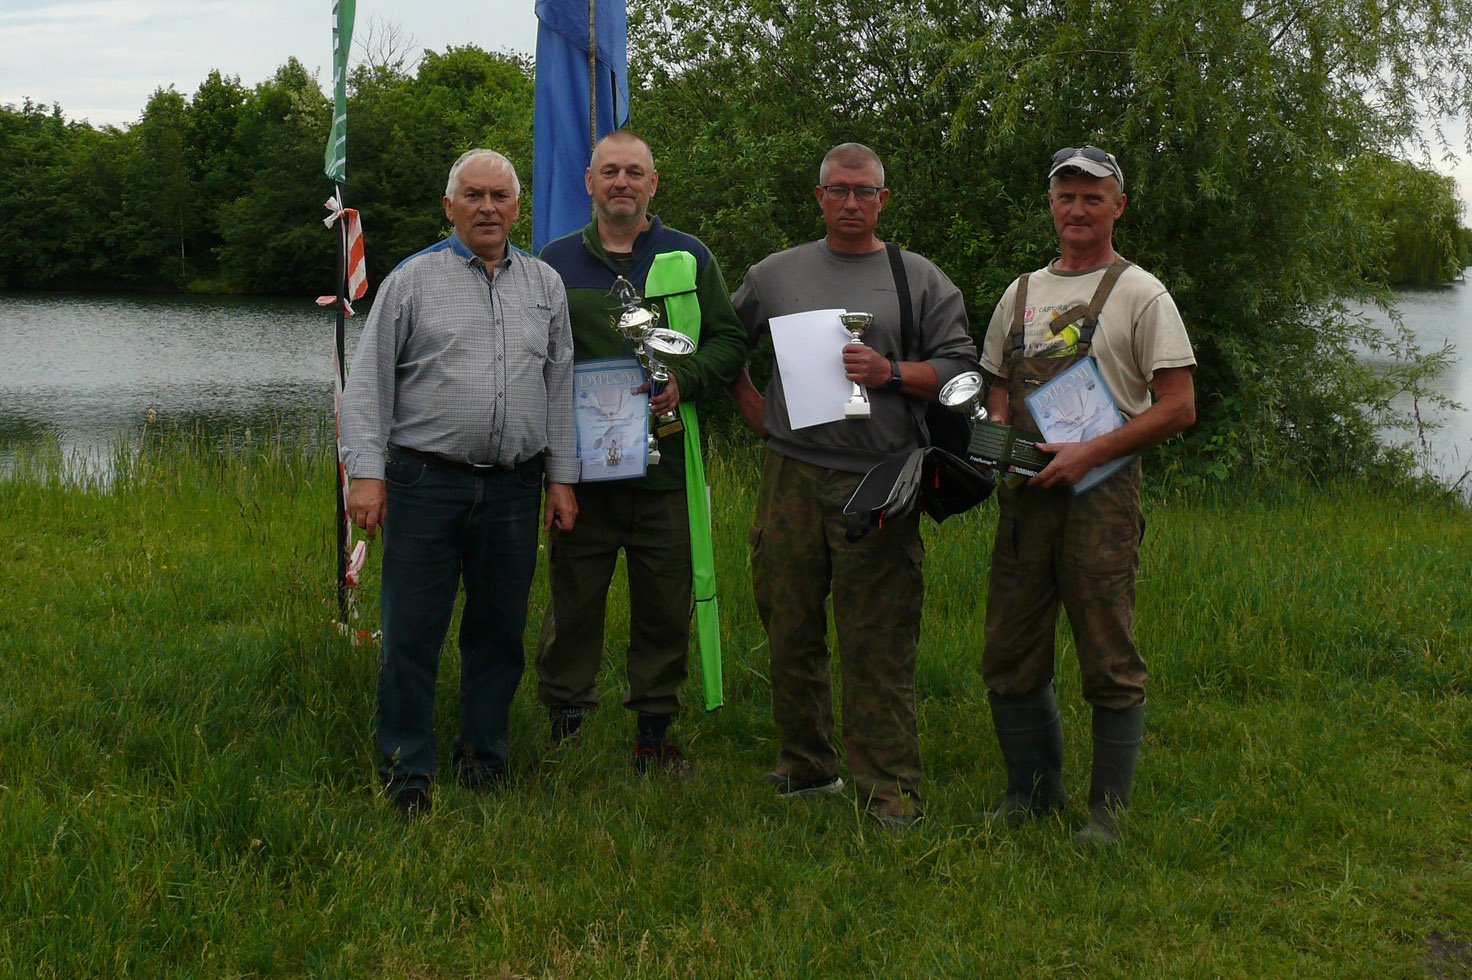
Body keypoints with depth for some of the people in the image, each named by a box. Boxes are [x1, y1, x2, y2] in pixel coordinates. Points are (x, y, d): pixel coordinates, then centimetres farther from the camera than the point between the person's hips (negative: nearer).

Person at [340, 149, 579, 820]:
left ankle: (483, 758, 24)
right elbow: (368, 382, 0)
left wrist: (561, 477, 11)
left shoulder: (544, 285, 13)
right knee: (412, 633, -1)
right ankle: (407, 774, 9)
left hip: (514, 487, 3)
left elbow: (559, 387, 16)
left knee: (499, 632, 9)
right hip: (426, 481, -3)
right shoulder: (413, 280, 2)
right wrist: (365, 474, -9)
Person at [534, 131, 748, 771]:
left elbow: (729, 342, 8)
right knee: (573, 601, 3)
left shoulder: (689, 258, 9)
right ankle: (563, 722, 15)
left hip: (666, 466, 0)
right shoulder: (555, 262, 10)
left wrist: (685, 382, -9)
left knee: (665, 605, 6)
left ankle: (655, 729, 18)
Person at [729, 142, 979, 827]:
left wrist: (890, 373, -10)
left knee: (879, 645, -5)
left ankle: (889, 791, 0)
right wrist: (754, 410, 13)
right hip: (791, 478, 3)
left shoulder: (920, 280, 9)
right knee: (789, 632, 8)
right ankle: (806, 765, 23)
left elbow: (960, 368, 5)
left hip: (881, 485, -3)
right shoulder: (774, 275, 14)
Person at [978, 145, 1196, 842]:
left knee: (1109, 664, -2)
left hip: (1102, 495, -5)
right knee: (1011, 659, 9)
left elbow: (1178, 408, -6)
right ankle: (1033, 792, 24)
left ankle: (1108, 809, 8)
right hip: (1024, 496, 6)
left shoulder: (1141, 294, -1)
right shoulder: (1021, 294, 17)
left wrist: (1088, 452, -14)